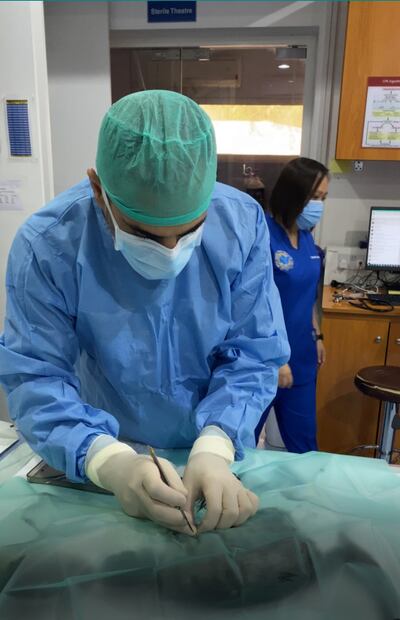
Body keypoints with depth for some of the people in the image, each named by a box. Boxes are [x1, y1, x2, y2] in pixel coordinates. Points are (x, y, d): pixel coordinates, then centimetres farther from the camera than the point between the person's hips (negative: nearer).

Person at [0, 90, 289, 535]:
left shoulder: (242, 223, -17)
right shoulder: (47, 245, -22)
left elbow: (254, 354, -15)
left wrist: (215, 447, -29)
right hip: (117, 455, 0)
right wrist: (108, 460, -37)